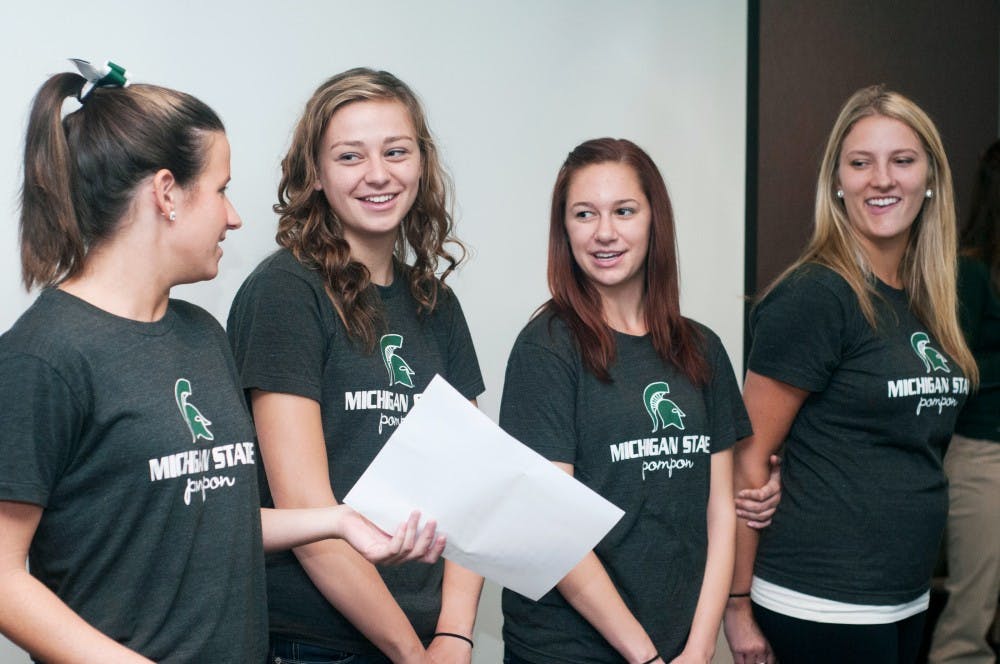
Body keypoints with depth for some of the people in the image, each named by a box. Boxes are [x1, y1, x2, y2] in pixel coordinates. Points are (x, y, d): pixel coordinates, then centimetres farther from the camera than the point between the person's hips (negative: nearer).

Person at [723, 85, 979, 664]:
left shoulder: (927, 300, 7)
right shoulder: (815, 296, -14)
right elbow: (749, 457, -14)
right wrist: (738, 604, -12)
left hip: (908, 596, 7)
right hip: (820, 604, -7)